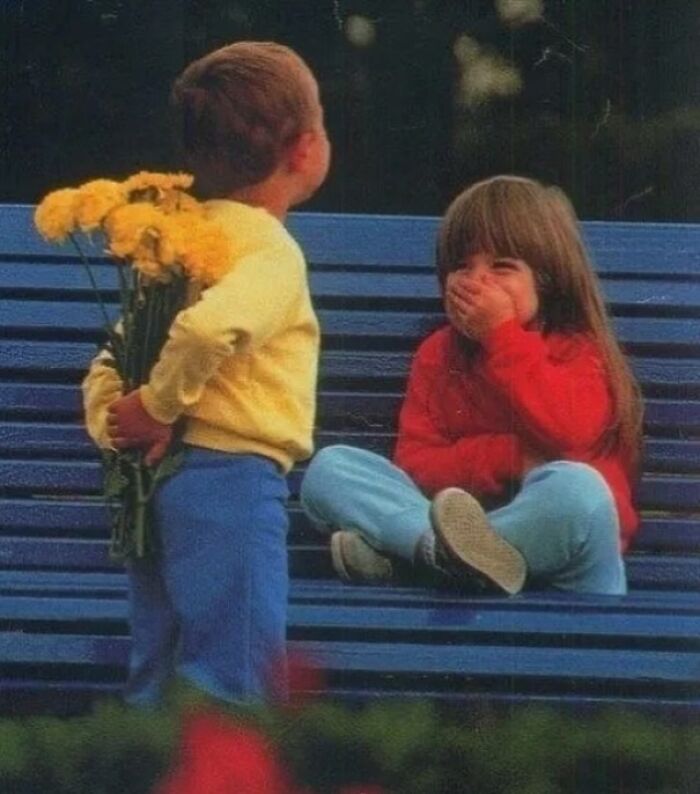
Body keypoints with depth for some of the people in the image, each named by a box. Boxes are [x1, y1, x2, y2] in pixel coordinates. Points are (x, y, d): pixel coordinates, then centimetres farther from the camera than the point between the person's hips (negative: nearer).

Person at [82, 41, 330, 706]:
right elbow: (208, 327, -31)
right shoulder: (272, 251, -11)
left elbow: (107, 369, 12)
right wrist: (159, 407, -17)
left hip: (161, 481, 9)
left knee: (155, 688, 14)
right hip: (232, 477, -8)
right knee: (233, 695, -6)